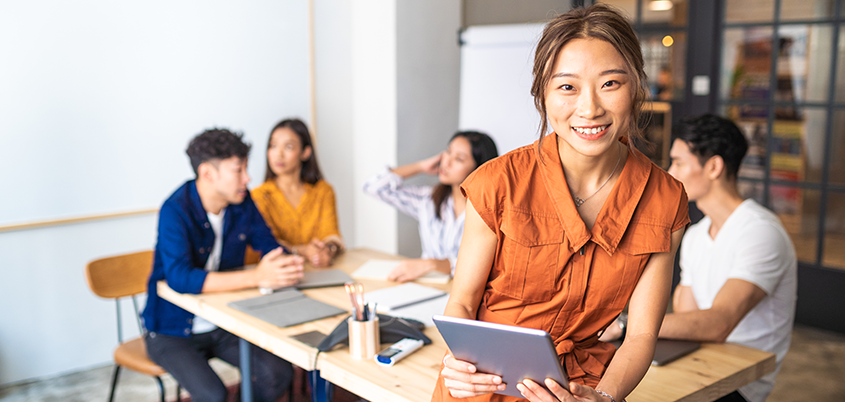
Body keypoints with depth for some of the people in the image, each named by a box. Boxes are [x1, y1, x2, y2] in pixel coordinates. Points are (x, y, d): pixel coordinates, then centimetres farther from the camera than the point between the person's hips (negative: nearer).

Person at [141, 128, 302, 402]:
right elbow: (180, 278, -36)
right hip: (173, 331, -5)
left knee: (277, 374, -14)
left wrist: (287, 266, -22)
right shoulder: (175, 212, -23)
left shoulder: (241, 202, -4)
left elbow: (270, 245, 4)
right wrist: (256, 277, -43)